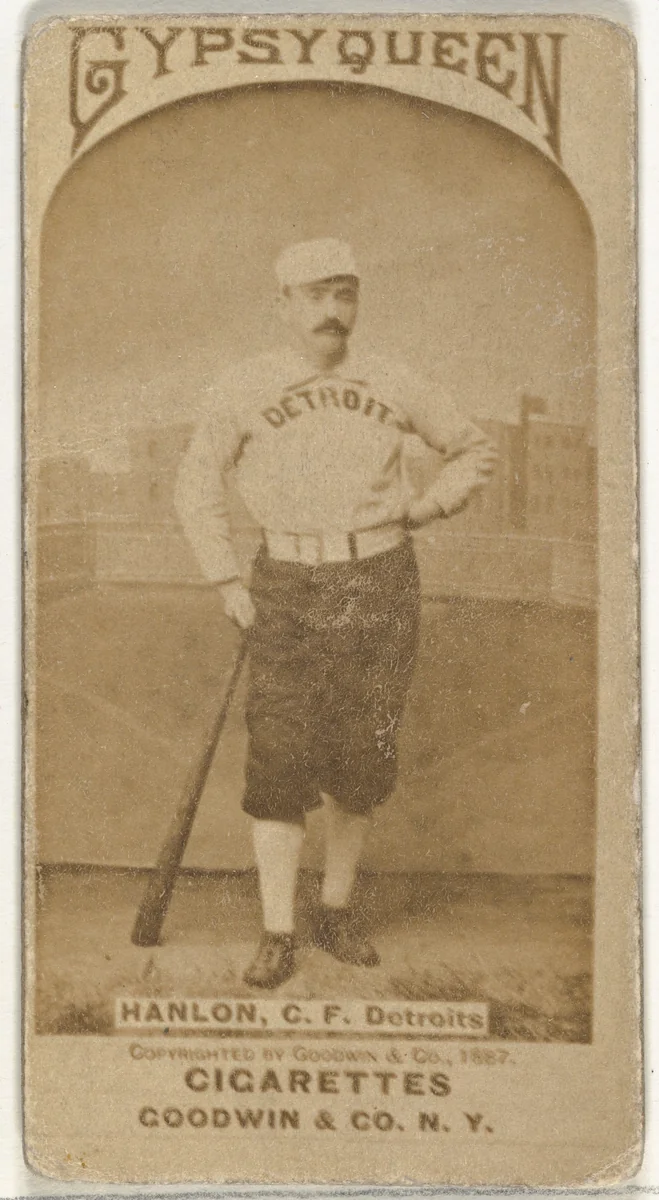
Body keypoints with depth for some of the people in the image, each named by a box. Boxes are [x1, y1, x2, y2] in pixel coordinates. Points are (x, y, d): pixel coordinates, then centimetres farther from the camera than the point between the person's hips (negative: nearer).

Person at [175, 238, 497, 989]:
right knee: (279, 761, -7)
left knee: (363, 759, 5)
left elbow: (474, 452, 17)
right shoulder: (244, 388, 1)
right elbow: (197, 485, 11)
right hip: (290, 591, -1)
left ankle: (337, 911, 23)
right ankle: (277, 937, 3)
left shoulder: (390, 385, 4)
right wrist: (227, 584, 3)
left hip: (381, 587, 2)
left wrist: (423, 509, 0)